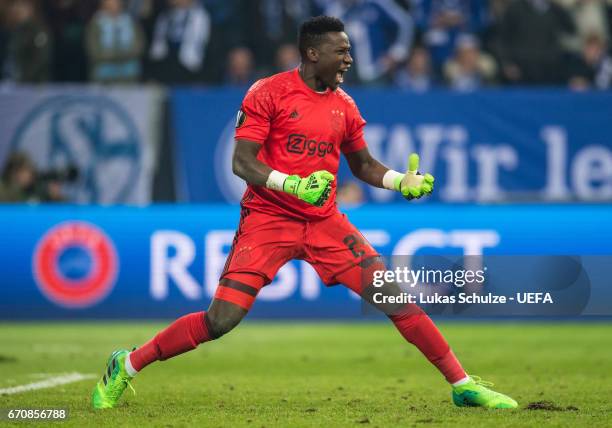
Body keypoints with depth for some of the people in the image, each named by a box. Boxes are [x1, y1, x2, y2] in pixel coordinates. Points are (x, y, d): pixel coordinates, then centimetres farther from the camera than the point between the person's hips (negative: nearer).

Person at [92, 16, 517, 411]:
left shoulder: (343, 105, 9)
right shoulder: (268, 93, -7)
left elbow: (363, 164, 22)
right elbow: (242, 161, -12)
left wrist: (401, 180, 4)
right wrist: (293, 184, -26)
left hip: (325, 222, 4)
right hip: (268, 218, -4)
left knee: (394, 295, -5)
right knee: (221, 320, -13)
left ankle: (463, 384, 3)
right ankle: (127, 366, 4)